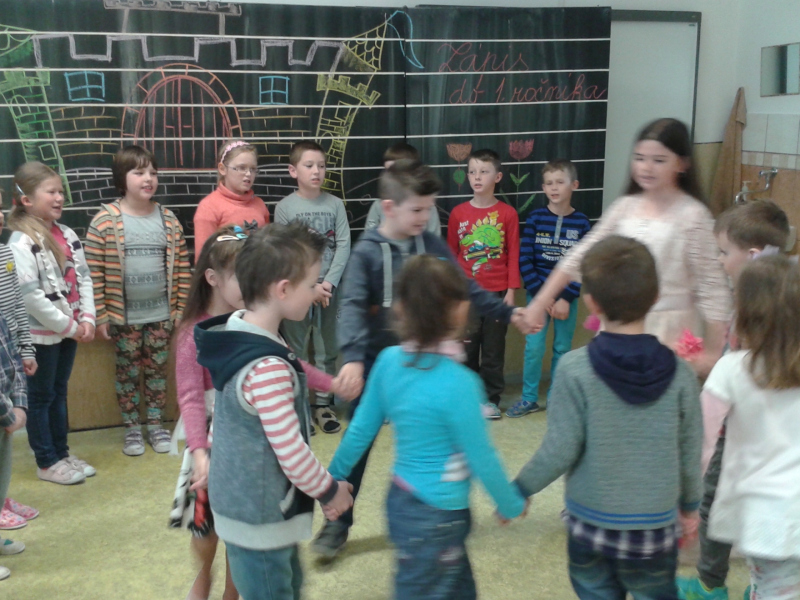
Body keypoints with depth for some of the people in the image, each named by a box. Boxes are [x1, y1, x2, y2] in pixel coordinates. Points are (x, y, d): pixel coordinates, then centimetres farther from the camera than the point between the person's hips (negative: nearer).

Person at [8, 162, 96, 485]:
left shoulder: (67, 235, 7)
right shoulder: (21, 243, -17)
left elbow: (84, 279, 9)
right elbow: (30, 296, -21)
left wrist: (86, 319, -3)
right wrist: (69, 326, -17)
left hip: (69, 330, 7)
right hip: (41, 334, -7)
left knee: (59, 391, 18)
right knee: (40, 396, 6)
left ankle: (61, 452, 30)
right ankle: (47, 463, 17)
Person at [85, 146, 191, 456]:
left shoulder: (168, 219, 0)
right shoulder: (105, 220, -11)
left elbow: (182, 267, 5)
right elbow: (93, 272, -9)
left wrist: (181, 308, 4)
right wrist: (99, 315, -10)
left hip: (161, 314, 3)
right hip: (124, 316, -2)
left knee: (157, 370, 14)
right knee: (127, 372, 11)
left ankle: (155, 424, 29)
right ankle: (131, 428, 25)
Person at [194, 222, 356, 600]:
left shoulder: (238, 336, 0)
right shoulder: (268, 368, -31)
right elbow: (291, 452, -25)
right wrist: (329, 491, -8)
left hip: (246, 502, 9)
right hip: (260, 516, -9)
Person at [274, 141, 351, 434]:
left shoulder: (335, 204, 2)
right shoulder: (285, 207, -3)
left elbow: (343, 246, -1)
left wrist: (329, 282, -12)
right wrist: (310, 287, -12)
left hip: (329, 289, 2)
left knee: (327, 350, 10)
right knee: (295, 352, 5)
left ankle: (323, 403, 22)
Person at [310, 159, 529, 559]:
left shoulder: (433, 246, -1)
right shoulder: (367, 251, -13)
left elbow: (466, 288, 6)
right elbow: (352, 306, -23)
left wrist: (507, 312, 0)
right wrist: (352, 356, -38)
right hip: (377, 362, -3)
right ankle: (337, 523, 18)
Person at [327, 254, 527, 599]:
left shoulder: (388, 361, -7)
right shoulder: (457, 383, -26)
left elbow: (361, 429, 2)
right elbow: (481, 458, -17)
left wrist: (335, 476, 17)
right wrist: (511, 505, 0)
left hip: (400, 501, 6)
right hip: (435, 516, -6)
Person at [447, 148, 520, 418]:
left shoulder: (507, 213, -3)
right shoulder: (458, 213, 1)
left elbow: (513, 255, 0)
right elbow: (451, 254, 6)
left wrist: (511, 290, -4)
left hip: (497, 292, -1)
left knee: (494, 347, 7)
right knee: (466, 346, 8)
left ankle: (492, 398, 20)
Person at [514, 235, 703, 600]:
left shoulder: (574, 369, -18)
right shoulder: (679, 373, -10)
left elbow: (560, 450, -15)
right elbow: (690, 453, -1)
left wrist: (520, 489, 2)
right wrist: (690, 502, 17)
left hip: (590, 526, -1)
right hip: (655, 529, 1)